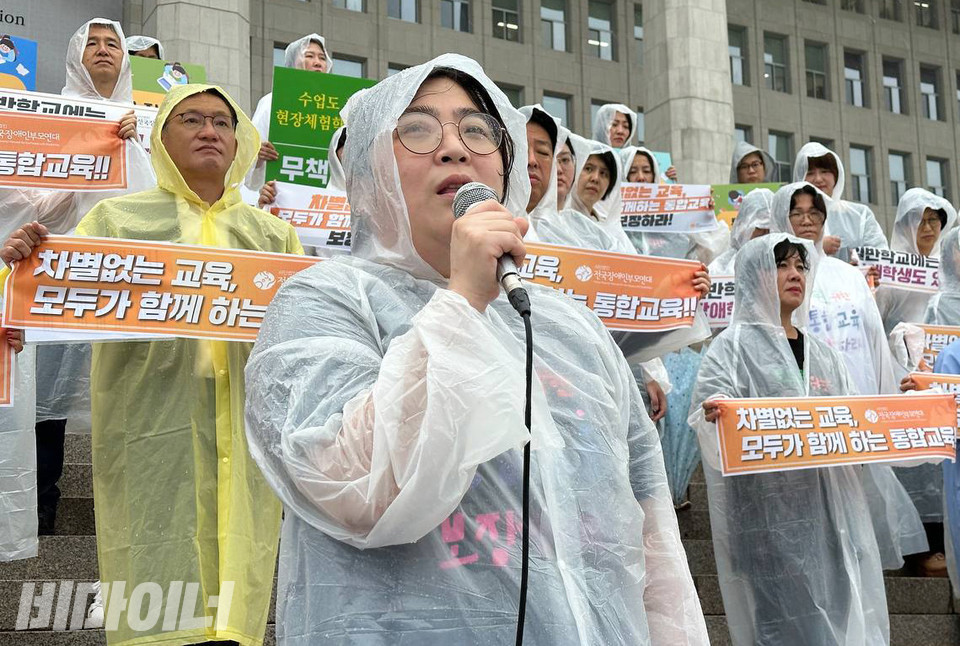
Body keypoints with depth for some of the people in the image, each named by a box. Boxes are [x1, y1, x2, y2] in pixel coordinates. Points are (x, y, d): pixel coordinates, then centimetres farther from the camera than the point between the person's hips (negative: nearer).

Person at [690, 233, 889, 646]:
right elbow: (716, 437, -13)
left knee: (839, 611, 5)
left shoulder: (820, 351, 17)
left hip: (829, 508, 6)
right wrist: (714, 417, -35)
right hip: (767, 509, -6)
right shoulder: (733, 346, -1)